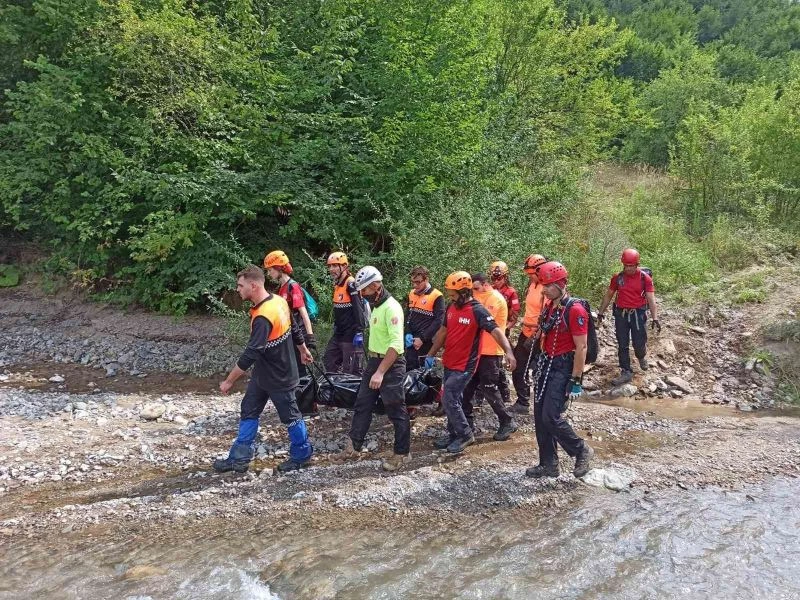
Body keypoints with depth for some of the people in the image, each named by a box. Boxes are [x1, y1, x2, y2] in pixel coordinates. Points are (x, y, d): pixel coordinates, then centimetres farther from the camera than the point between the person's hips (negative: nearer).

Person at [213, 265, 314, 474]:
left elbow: (250, 354, -31)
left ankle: (302, 455, 29)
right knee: (248, 412, 13)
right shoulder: (278, 300, -3)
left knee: (290, 416, 10)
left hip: (279, 378, -9)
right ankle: (239, 458, 20)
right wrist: (303, 350, 27)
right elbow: (294, 329, 11)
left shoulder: (263, 317, -31)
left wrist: (229, 381, -23)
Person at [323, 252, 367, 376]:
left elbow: (358, 309, -20)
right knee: (328, 361, 14)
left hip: (350, 335, -9)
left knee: (350, 370, -6)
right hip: (339, 333, 10)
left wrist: (359, 332, -23)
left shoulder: (351, 284, -15)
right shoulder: (337, 284, 12)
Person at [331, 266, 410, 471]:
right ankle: (353, 447, 24)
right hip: (374, 361, 9)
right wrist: (373, 366, 18)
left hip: (391, 365, -9)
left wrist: (380, 372, -29)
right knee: (362, 405, 14)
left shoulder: (391, 308, -20)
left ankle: (402, 453, 15)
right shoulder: (375, 305, 10)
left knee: (396, 411, 2)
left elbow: (396, 344, -27)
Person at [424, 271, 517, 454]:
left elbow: (495, 331, -28)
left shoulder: (477, 311, -19)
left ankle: (465, 434, 6)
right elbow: (443, 332, 16)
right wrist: (431, 355, 20)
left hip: (464, 365, -7)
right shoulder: (451, 307, 5)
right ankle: (453, 434, 28)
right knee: (452, 400, 15)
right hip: (449, 363, 8)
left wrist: (508, 352, -43)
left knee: (449, 400, -10)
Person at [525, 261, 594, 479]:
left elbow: (581, 347, -17)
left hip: (563, 369, -9)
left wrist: (576, 381, -18)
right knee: (540, 417, 8)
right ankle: (548, 464, 19)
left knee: (551, 416, -13)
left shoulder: (575, 310, -16)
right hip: (546, 366, 9)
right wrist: (540, 366, 17)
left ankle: (581, 451, 9)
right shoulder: (549, 308, 10)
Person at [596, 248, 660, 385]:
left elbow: (651, 299, -9)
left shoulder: (645, 278, -7)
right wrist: (601, 312, 15)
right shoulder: (617, 277, 1)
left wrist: (655, 318, -17)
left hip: (638, 314, -2)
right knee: (622, 345, 4)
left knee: (639, 344, 0)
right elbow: (608, 295, 12)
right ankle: (626, 372, 13)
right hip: (621, 314, 3)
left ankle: (641, 357, 36)